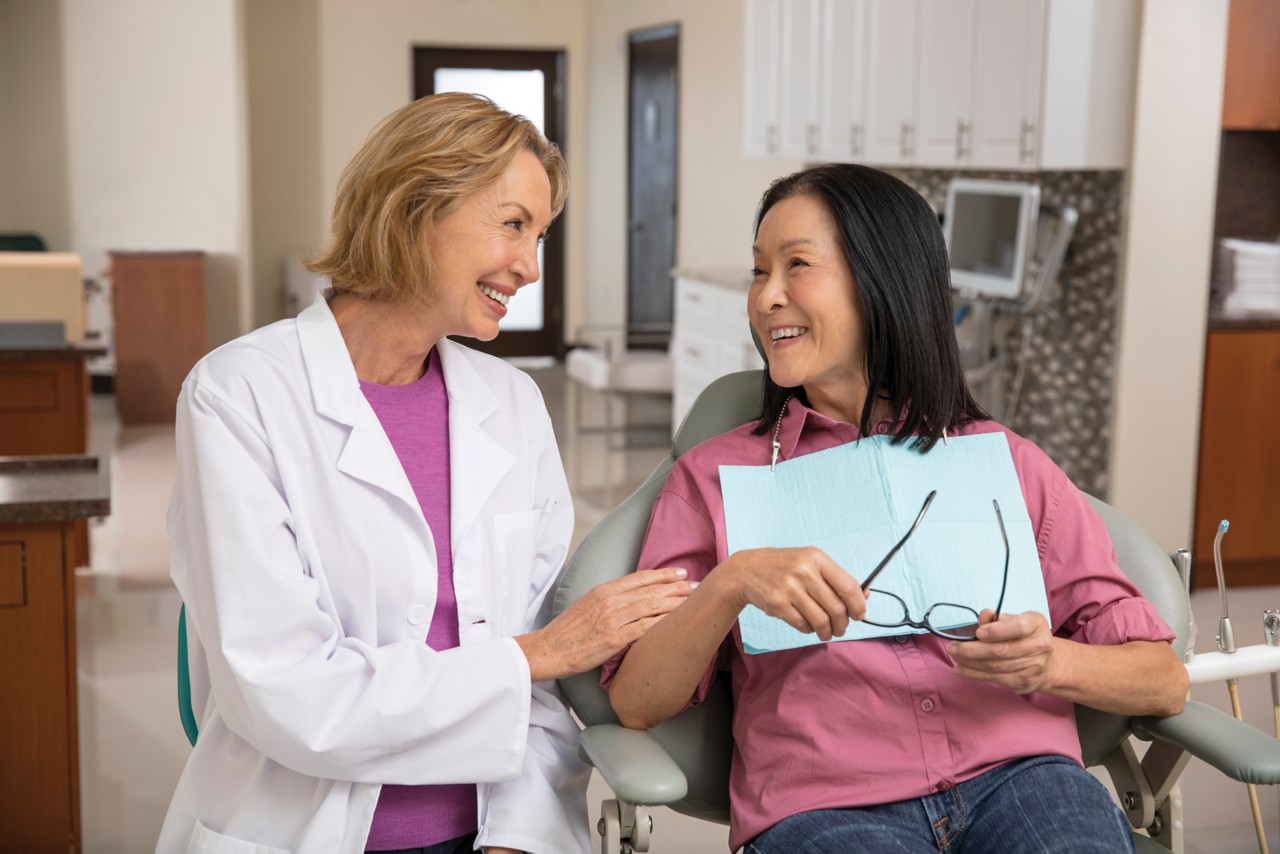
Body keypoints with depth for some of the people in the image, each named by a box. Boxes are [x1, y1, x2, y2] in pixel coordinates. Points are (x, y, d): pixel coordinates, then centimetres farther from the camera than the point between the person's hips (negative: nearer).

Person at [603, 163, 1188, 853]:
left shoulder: (1005, 461, 18)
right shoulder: (714, 475, 17)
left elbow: (1164, 680, 13)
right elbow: (636, 702, 5)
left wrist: (1052, 662, -9)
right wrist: (731, 582, -12)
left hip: (1013, 776, 2)